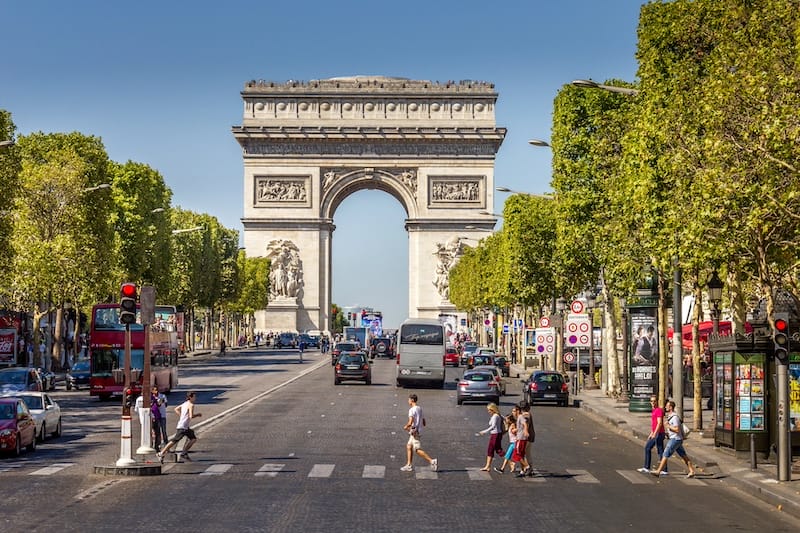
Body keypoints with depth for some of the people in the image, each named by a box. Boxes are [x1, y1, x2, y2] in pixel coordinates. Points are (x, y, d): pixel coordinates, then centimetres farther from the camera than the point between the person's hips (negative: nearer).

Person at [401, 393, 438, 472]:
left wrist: (406, 427, -5)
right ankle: (409, 465, 16)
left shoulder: (412, 410, -15)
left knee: (418, 450, -8)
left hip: (414, 432, -9)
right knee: (408, 446, 16)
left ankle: (432, 461, -14)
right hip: (419, 430, 9)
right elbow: (424, 423, 16)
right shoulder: (420, 409, 13)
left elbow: (410, 422, -25)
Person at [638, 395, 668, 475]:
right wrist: (651, 434, 26)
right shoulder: (653, 411, 16)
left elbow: (659, 423, -22)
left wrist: (654, 434, -26)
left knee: (660, 451, -6)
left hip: (659, 434, -10)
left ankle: (664, 470, -2)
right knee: (647, 448, 15)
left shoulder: (659, 410, -14)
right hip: (654, 434, 10)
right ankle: (646, 468, 21)